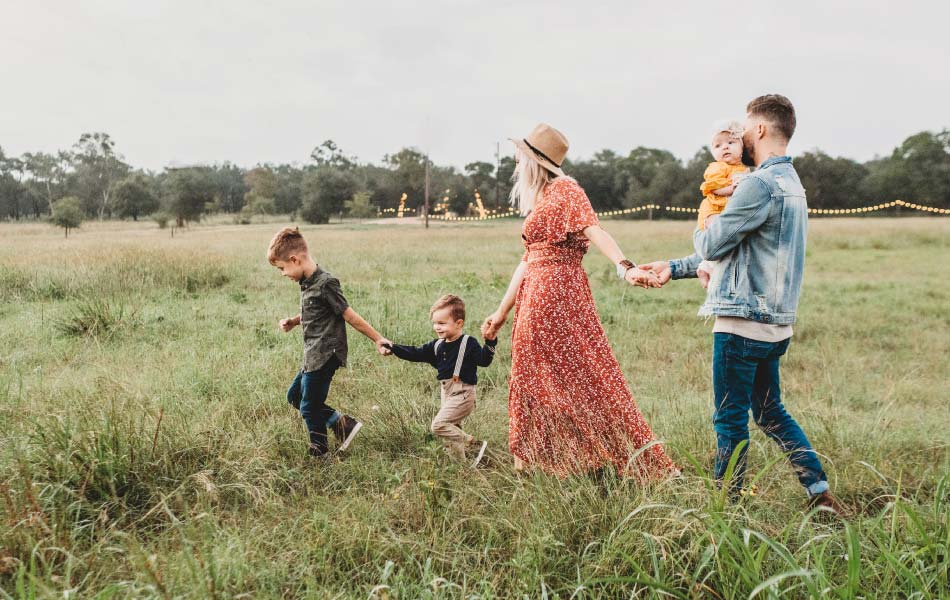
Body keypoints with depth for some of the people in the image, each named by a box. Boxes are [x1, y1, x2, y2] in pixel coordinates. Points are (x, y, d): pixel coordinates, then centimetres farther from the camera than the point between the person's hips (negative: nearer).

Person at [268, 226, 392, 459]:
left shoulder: (325, 283, -19)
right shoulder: (307, 283, 9)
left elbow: (349, 316, -15)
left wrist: (378, 339, -11)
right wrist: (293, 322, 6)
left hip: (325, 356, -10)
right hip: (313, 356, 10)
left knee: (309, 407, 0)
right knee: (294, 396, 19)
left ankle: (320, 453, 19)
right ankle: (343, 423, 17)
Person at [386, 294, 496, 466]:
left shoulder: (468, 343, -10)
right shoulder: (437, 345, 10)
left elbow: (483, 360, -20)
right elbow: (416, 353, 11)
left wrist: (490, 342, -35)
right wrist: (393, 348, 2)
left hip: (462, 394, -8)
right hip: (446, 394, 8)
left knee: (439, 424, -18)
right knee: (451, 429, 13)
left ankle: (476, 445, -12)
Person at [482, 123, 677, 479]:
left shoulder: (564, 190, -7)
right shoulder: (538, 201, 19)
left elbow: (594, 230, -23)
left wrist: (625, 267, -39)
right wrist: (502, 312, 22)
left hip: (558, 293, -9)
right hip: (535, 299, 9)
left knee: (581, 375, -6)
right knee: (535, 379, 11)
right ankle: (537, 462, 20)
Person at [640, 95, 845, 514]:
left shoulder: (761, 184, -17)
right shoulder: (791, 184, 16)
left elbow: (711, 246, -14)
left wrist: (700, 231, 11)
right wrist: (674, 268, 18)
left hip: (743, 322, -9)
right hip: (773, 324, 9)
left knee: (730, 419, 3)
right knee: (770, 413, 18)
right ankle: (821, 493, 19)